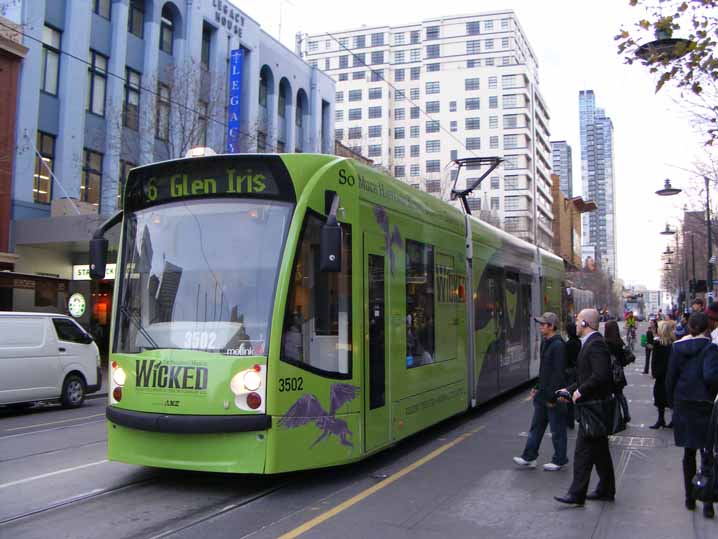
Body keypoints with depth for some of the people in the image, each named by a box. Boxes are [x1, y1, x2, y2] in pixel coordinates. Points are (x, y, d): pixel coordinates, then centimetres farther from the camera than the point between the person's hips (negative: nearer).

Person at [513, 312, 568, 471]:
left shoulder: (558, 345, -19)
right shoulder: (545, 342, 11)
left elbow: (558, 373, -22)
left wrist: (553, 396, -21)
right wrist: (538, 388, 17)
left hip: (553, 394, -9)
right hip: (542, 393, 9)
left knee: (557, 429, 5)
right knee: (536, 427, 13)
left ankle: (559, 460, 18)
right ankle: (529, 458, 20)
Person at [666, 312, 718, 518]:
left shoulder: (677, 348, 2)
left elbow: (670, 378, 3)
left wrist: (673, 402, 12)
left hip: (683, 406, 4)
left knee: (689, 453, 16)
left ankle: (689, 498, 23)